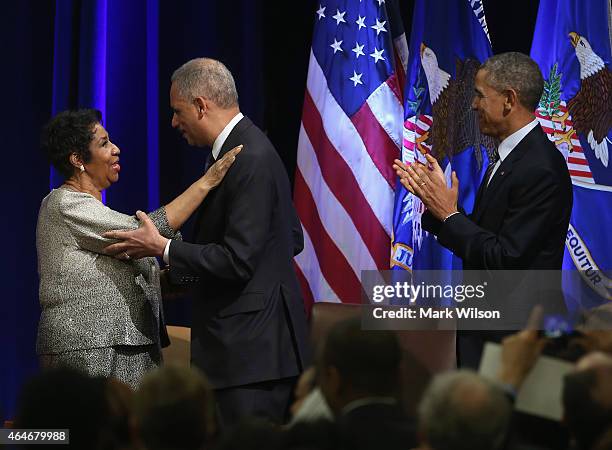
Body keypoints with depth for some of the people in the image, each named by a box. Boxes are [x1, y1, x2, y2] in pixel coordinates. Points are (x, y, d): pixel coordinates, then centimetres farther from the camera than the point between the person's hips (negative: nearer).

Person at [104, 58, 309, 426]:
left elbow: (238, 260, -22)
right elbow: (293, 239, 21)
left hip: (250, 345, -10)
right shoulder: (248, 149, 14)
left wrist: (163, 248, -13)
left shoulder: (250, 160, -17)